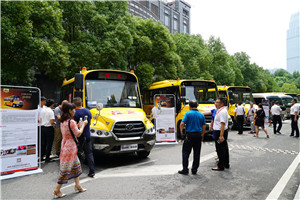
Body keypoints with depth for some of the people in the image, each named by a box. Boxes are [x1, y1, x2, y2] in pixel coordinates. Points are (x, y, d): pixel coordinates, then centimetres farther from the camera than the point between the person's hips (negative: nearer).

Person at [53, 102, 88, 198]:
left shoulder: (62, 122, 7)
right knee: (65, 170, 2)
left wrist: (78, 125, 11)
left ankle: (77, 186, 30)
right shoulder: (71, 122, -20)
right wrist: (83, 125, -1)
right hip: (70, 147, -10)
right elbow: (78, 134, -14)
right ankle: (57, 191, 13)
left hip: (65, 145, 10)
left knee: (76, 166, 19)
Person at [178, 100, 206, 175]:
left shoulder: (188, 113, -7)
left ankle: (185, 170, 5)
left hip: (189, 135, -4)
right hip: (198, 135, 4)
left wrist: (181, 131, 0)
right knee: (197, 153, 11)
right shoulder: (201, 115, 6)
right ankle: (194, 170, 16)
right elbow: (204, 127, 8)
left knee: (186, 152, 5)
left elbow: (182, 124, -16)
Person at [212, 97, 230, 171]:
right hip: (221, 132, 11)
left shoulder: (223, 111, -20)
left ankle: (220, 166, 7)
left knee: (220, 149, -2)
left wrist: (221, 135, -28)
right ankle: (226, 164, 32)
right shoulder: (220, 110, 13)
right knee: (224, 148, 19)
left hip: (220, 132, -11)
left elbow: (223, 124, -26)